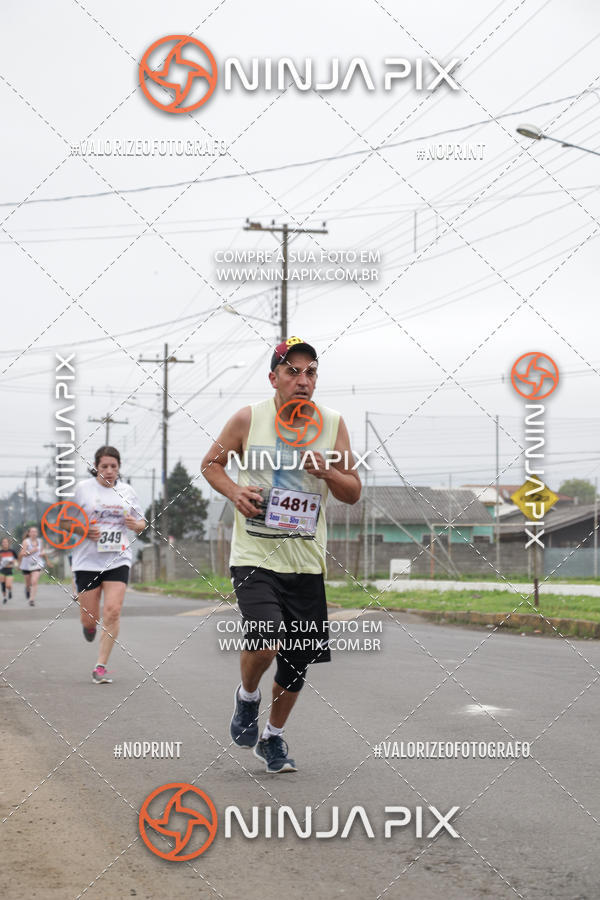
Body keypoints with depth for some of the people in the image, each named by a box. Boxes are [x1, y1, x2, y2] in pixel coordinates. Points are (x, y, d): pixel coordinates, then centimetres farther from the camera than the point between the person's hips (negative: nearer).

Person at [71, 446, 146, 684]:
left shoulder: (127, 491, 8)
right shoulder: (83, 488, 1)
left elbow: (141, 524, 17)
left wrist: (136, 524, -7)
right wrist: (84, 531, -13)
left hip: (118, 560, 1)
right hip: (88, 560, -1)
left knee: (112, 612, -14)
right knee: (90, 619, 2)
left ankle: (101, 667, -6)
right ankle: (89, 626, 42)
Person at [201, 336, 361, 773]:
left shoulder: (332, 424, 1)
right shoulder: (248, 419, -5)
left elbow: (354, 493, 8)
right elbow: (211, 463, 10)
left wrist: (329, 472, -13)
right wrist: (234, 490, -9)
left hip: (307, 561, 3)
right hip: (255, 557, -3)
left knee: (298, 660, 8)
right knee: (265, 643, -23)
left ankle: (273, 737, 33)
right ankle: (247, 696, 12)